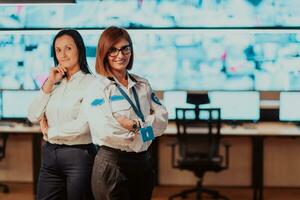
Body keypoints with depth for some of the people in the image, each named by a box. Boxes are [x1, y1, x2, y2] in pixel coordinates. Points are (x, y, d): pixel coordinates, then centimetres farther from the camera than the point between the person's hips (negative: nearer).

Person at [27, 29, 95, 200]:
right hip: (50, 155, 6)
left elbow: (83, 126, -18)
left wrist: (49, 131, -3)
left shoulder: (90, 83, -10)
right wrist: (49, 84, -5)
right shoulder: (54, 82, 10)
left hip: (79, 155, -6)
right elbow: (33, 116, 3)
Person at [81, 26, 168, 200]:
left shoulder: (142, 84, 10)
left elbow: (162, 118, 2)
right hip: (112, 164, -6)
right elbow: (105, 130, -21)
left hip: (144, 162, 6)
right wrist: (143, 128, -9)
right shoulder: (98, 87, -8)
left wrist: (135, 124, -14)